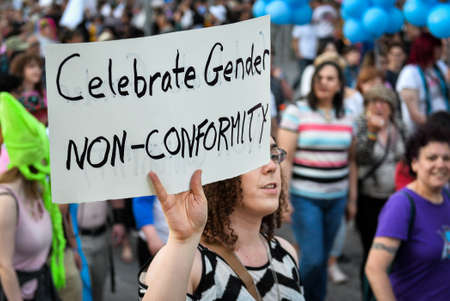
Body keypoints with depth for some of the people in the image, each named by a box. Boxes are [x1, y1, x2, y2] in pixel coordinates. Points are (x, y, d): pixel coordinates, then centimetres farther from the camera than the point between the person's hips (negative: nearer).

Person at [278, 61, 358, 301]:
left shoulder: (346, 117, 9)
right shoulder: (297, 112, -5)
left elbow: (351, 161, 14)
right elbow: (285, 159, -8)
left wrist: (352, 198, 12)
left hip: (336, 198, 4)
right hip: (304, 197, -4)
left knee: (322, 258, 9)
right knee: (312, 259, -8)